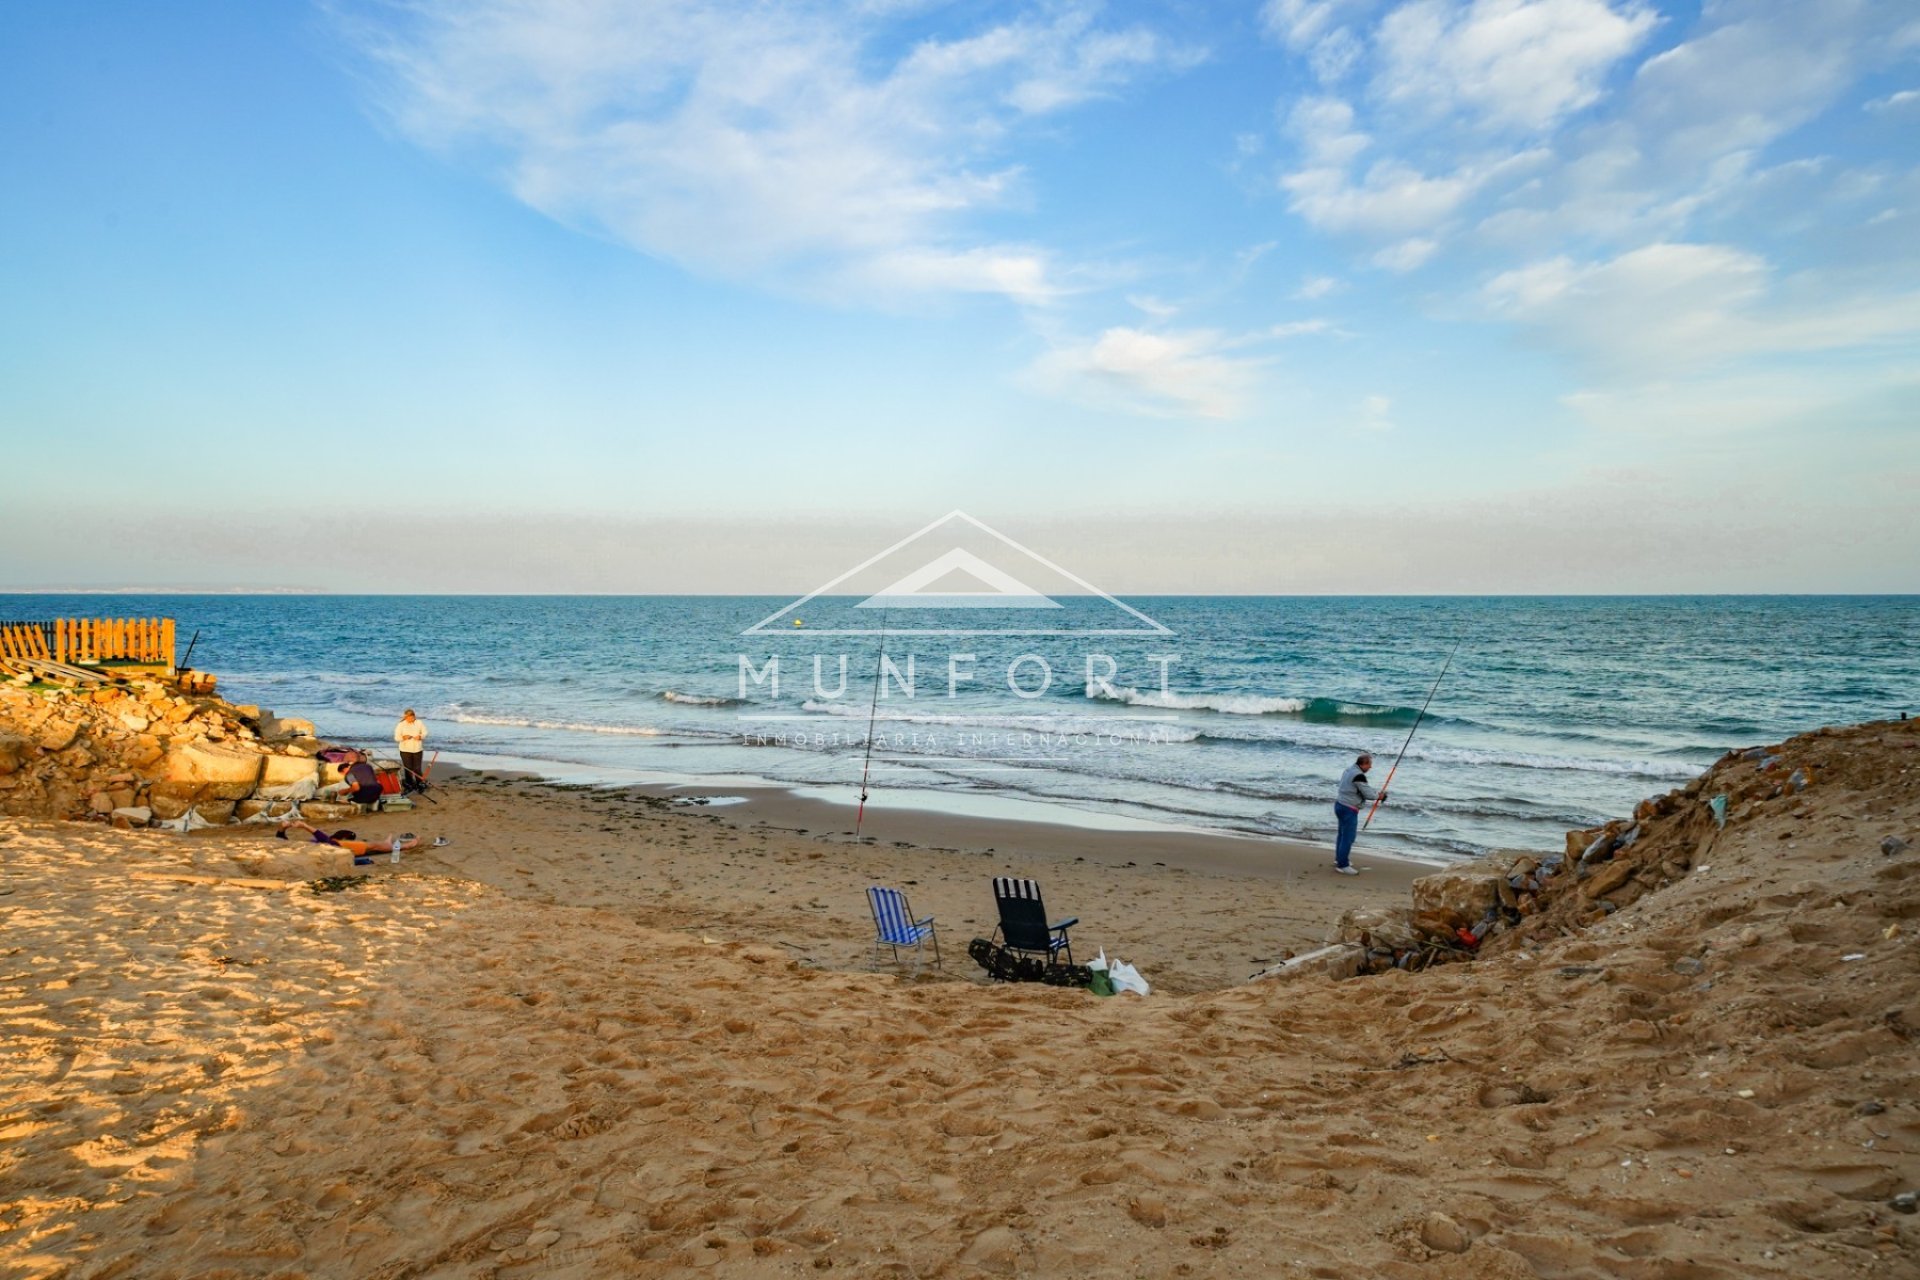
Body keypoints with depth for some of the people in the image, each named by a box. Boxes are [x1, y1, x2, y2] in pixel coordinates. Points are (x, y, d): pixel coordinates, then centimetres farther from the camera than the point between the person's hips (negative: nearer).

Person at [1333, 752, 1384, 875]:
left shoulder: (1349, 769, 8)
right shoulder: (1359, 775, -22)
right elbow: (1368, 794, -17)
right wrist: (1380, 796, 1)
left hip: (1340, 805, 10)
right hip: (1349, 809, -10)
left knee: (1342, 834, 23)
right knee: (1348, 837, -3)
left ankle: (1339, 858, 37)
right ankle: (1342, 865, 2)